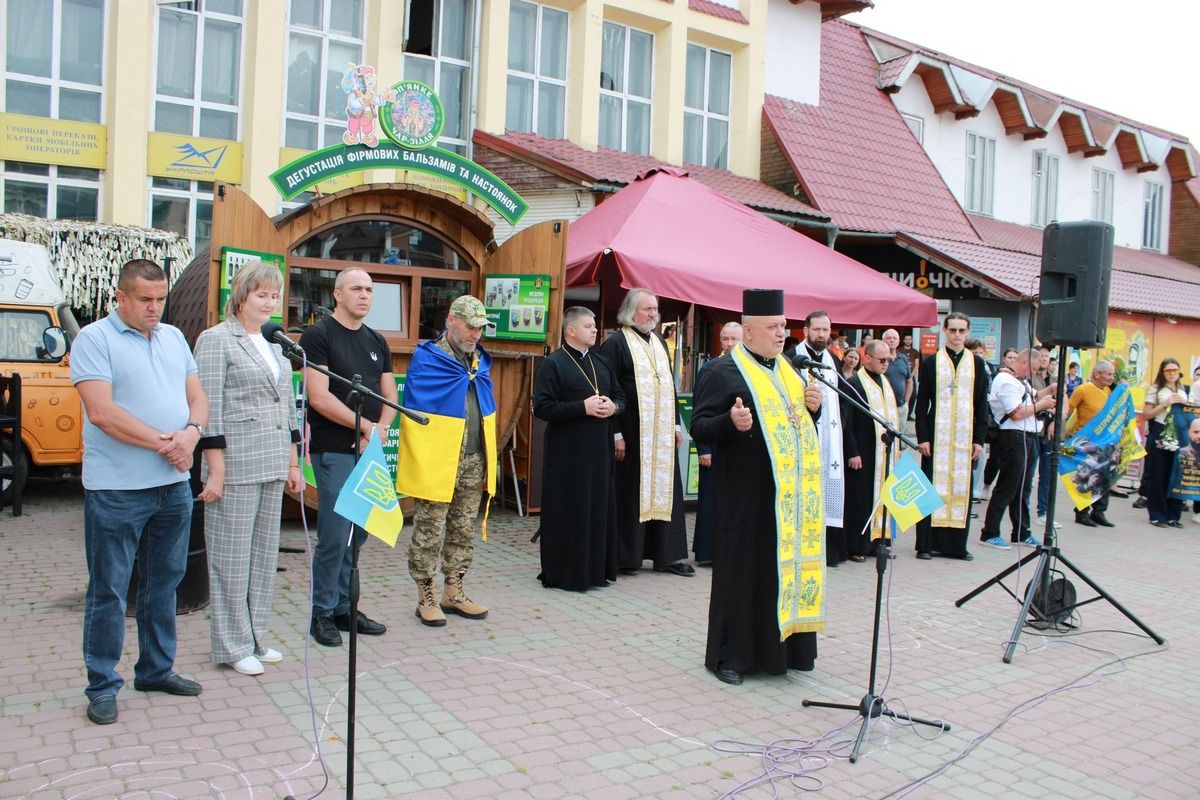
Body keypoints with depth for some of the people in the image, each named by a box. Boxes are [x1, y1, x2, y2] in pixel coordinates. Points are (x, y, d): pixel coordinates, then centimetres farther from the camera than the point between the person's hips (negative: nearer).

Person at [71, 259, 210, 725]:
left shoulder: (174, 338, 13)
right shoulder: (94, 340, -7)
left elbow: (197, 397, 12)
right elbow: (101, 412, -17)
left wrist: (192, 433, -9)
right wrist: (163, 442, -17)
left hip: (174, 485, 6)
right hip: (117, 489, -6)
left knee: (164, 583, 16)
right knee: (108, 590, 3)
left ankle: (156, 669, 29)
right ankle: (102, 686, 15)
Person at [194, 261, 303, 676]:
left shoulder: (274, 344, 16)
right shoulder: (216, 339, -5)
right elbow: (209, 408, -10)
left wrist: (293, 463, 16)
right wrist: (216, 470, -15)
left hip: (272, 468, 7)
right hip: (236, 466, -7)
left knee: (265, 553, 12)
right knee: (231, 556, 1)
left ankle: (255, 636, 24)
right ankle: (232, 646, 12)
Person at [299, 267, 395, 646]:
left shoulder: (377, 341, 15)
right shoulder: (318, 335, -5)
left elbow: (389, 394, 16)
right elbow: (319, 397, -14)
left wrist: (381, 429, -4)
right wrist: (366, 426, -12)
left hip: (369, 450, 7)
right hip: (334, 451, -6)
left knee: (358, 534, 11)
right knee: (335, 535, -5)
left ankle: (344, 607, 23)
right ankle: (321, 613, 9)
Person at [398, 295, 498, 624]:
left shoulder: (481, 360, 13)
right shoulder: (426, 358, -8)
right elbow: (418, 408, -12)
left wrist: (489, 461, 13)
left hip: (474, 461, 7)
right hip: (437, 462, -6)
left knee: (464, 530, 14)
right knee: (429, 531, 2)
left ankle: (453, 592, 26)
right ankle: (426, 597, 13)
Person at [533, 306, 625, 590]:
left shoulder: (601, 363, 15)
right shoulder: (553, 364, -7)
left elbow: (620, 397, 21)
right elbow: (541, 407, -15)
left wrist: (613, 406, -3)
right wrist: (583, 407, -19)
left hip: (599, 450, 7)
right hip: (567, 452, -6)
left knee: (599, 508, 9)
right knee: (569, 512, -2)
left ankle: (596, 568, 19)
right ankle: (563, 572, 8)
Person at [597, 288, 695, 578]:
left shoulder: (659, 342, 15)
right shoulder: (616, 343, -7)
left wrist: (676, 424, 14)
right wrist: (616, 434, -16)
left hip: (662, 434, 7)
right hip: (632, 433, -7)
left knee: (665, 489, 9)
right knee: (630, 493, 0)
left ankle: (667, 554, 16)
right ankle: (626, 557, 11)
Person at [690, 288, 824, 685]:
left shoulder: (787, 371, 15)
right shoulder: (724, 372, -8)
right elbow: (698, 425, -12)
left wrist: (812, 407, 1)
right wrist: (731, 422, -31)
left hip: (792, 490, 7)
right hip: (747, 492, -7)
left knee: (787, 560, 11)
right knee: (742, 566, 0)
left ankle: (779, 645, 25)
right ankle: (728, 653, 12)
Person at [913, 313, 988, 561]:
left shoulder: (977, 363, 9)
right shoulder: (931, 362, 3)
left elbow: (982, 405, 8)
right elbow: (922, 403, 1)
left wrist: (979, 439, 2)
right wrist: (922, 437, -6)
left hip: (965, 437, 2)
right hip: (936, 435, -2)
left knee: (962, 488, 4)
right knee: (933, 487, 0)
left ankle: (957, 544, 13)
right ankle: (927, 543, 6)